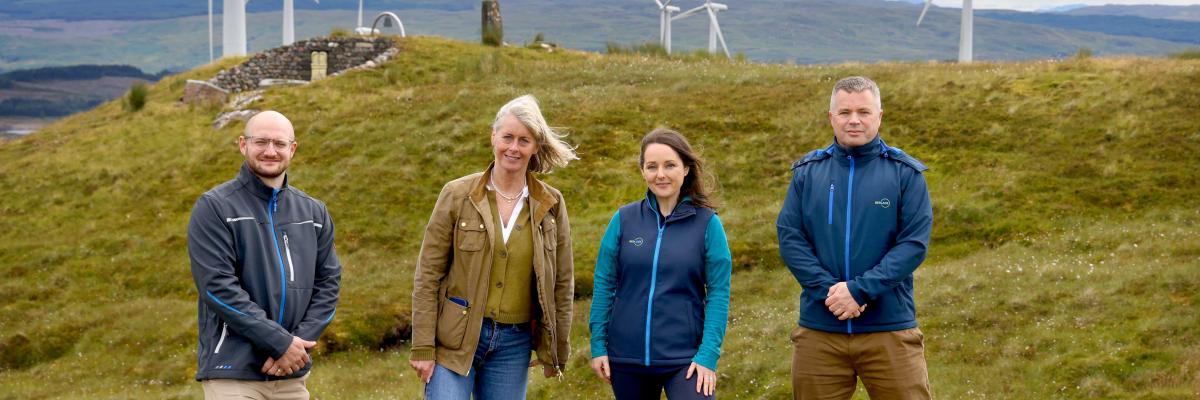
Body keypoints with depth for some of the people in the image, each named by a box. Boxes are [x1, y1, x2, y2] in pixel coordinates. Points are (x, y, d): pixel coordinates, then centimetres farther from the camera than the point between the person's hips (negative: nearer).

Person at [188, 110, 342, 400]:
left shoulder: (314, 212, 14)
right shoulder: (214, 208, -3)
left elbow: (328, 282, 9)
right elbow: (217, 286, -12)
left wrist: (300, 341, -8)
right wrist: (280, 342, -16)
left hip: (293, 375, 5)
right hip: (233, 374, -5)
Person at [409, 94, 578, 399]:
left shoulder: (551, 205, 3)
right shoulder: (458, 195, -3)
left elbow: (562, 282, 9)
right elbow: (428, 274, -2)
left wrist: (558, 351, 10)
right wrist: (423, 347, -7)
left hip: (515, 343, 2)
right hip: (455, 338, -2)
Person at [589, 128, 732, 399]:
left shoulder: (707, 223, -3)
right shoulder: (624, 219, 2)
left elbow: (718, 293, -4)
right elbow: (604, 284, 5)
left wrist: (708, 355, -12)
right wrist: (598, 345, 0)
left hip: (685, 358, -2)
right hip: (627, 359, 2)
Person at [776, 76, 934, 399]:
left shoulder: (905, 173, 2)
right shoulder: (807, 172, 8)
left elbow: (914, 243, -6)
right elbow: (789, 239, 1)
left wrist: (860, 289, -16)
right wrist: (828, 290, -14)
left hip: (889, 328, -2)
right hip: (819, 328, 2)